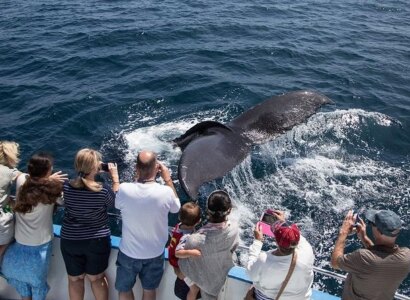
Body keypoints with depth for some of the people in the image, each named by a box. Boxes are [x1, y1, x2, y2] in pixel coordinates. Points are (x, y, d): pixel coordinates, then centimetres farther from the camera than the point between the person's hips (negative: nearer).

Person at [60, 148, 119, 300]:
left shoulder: (66, 186, -14)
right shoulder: (103, 190, -22)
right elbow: (117, 201, -1)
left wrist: (93, 172, 6)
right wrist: (115, 176, 2)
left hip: (69, 241, 2)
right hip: (98, 241, -2)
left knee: (75, 279, 21)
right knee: (96, 278, 20)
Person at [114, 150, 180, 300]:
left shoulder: (124, 189, -24)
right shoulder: (165, 192, -25)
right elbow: (176, 207, 0)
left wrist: (138, 177, 1)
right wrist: (168, 179, 1)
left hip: (128, 253, 0)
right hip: (154, 254, 0)